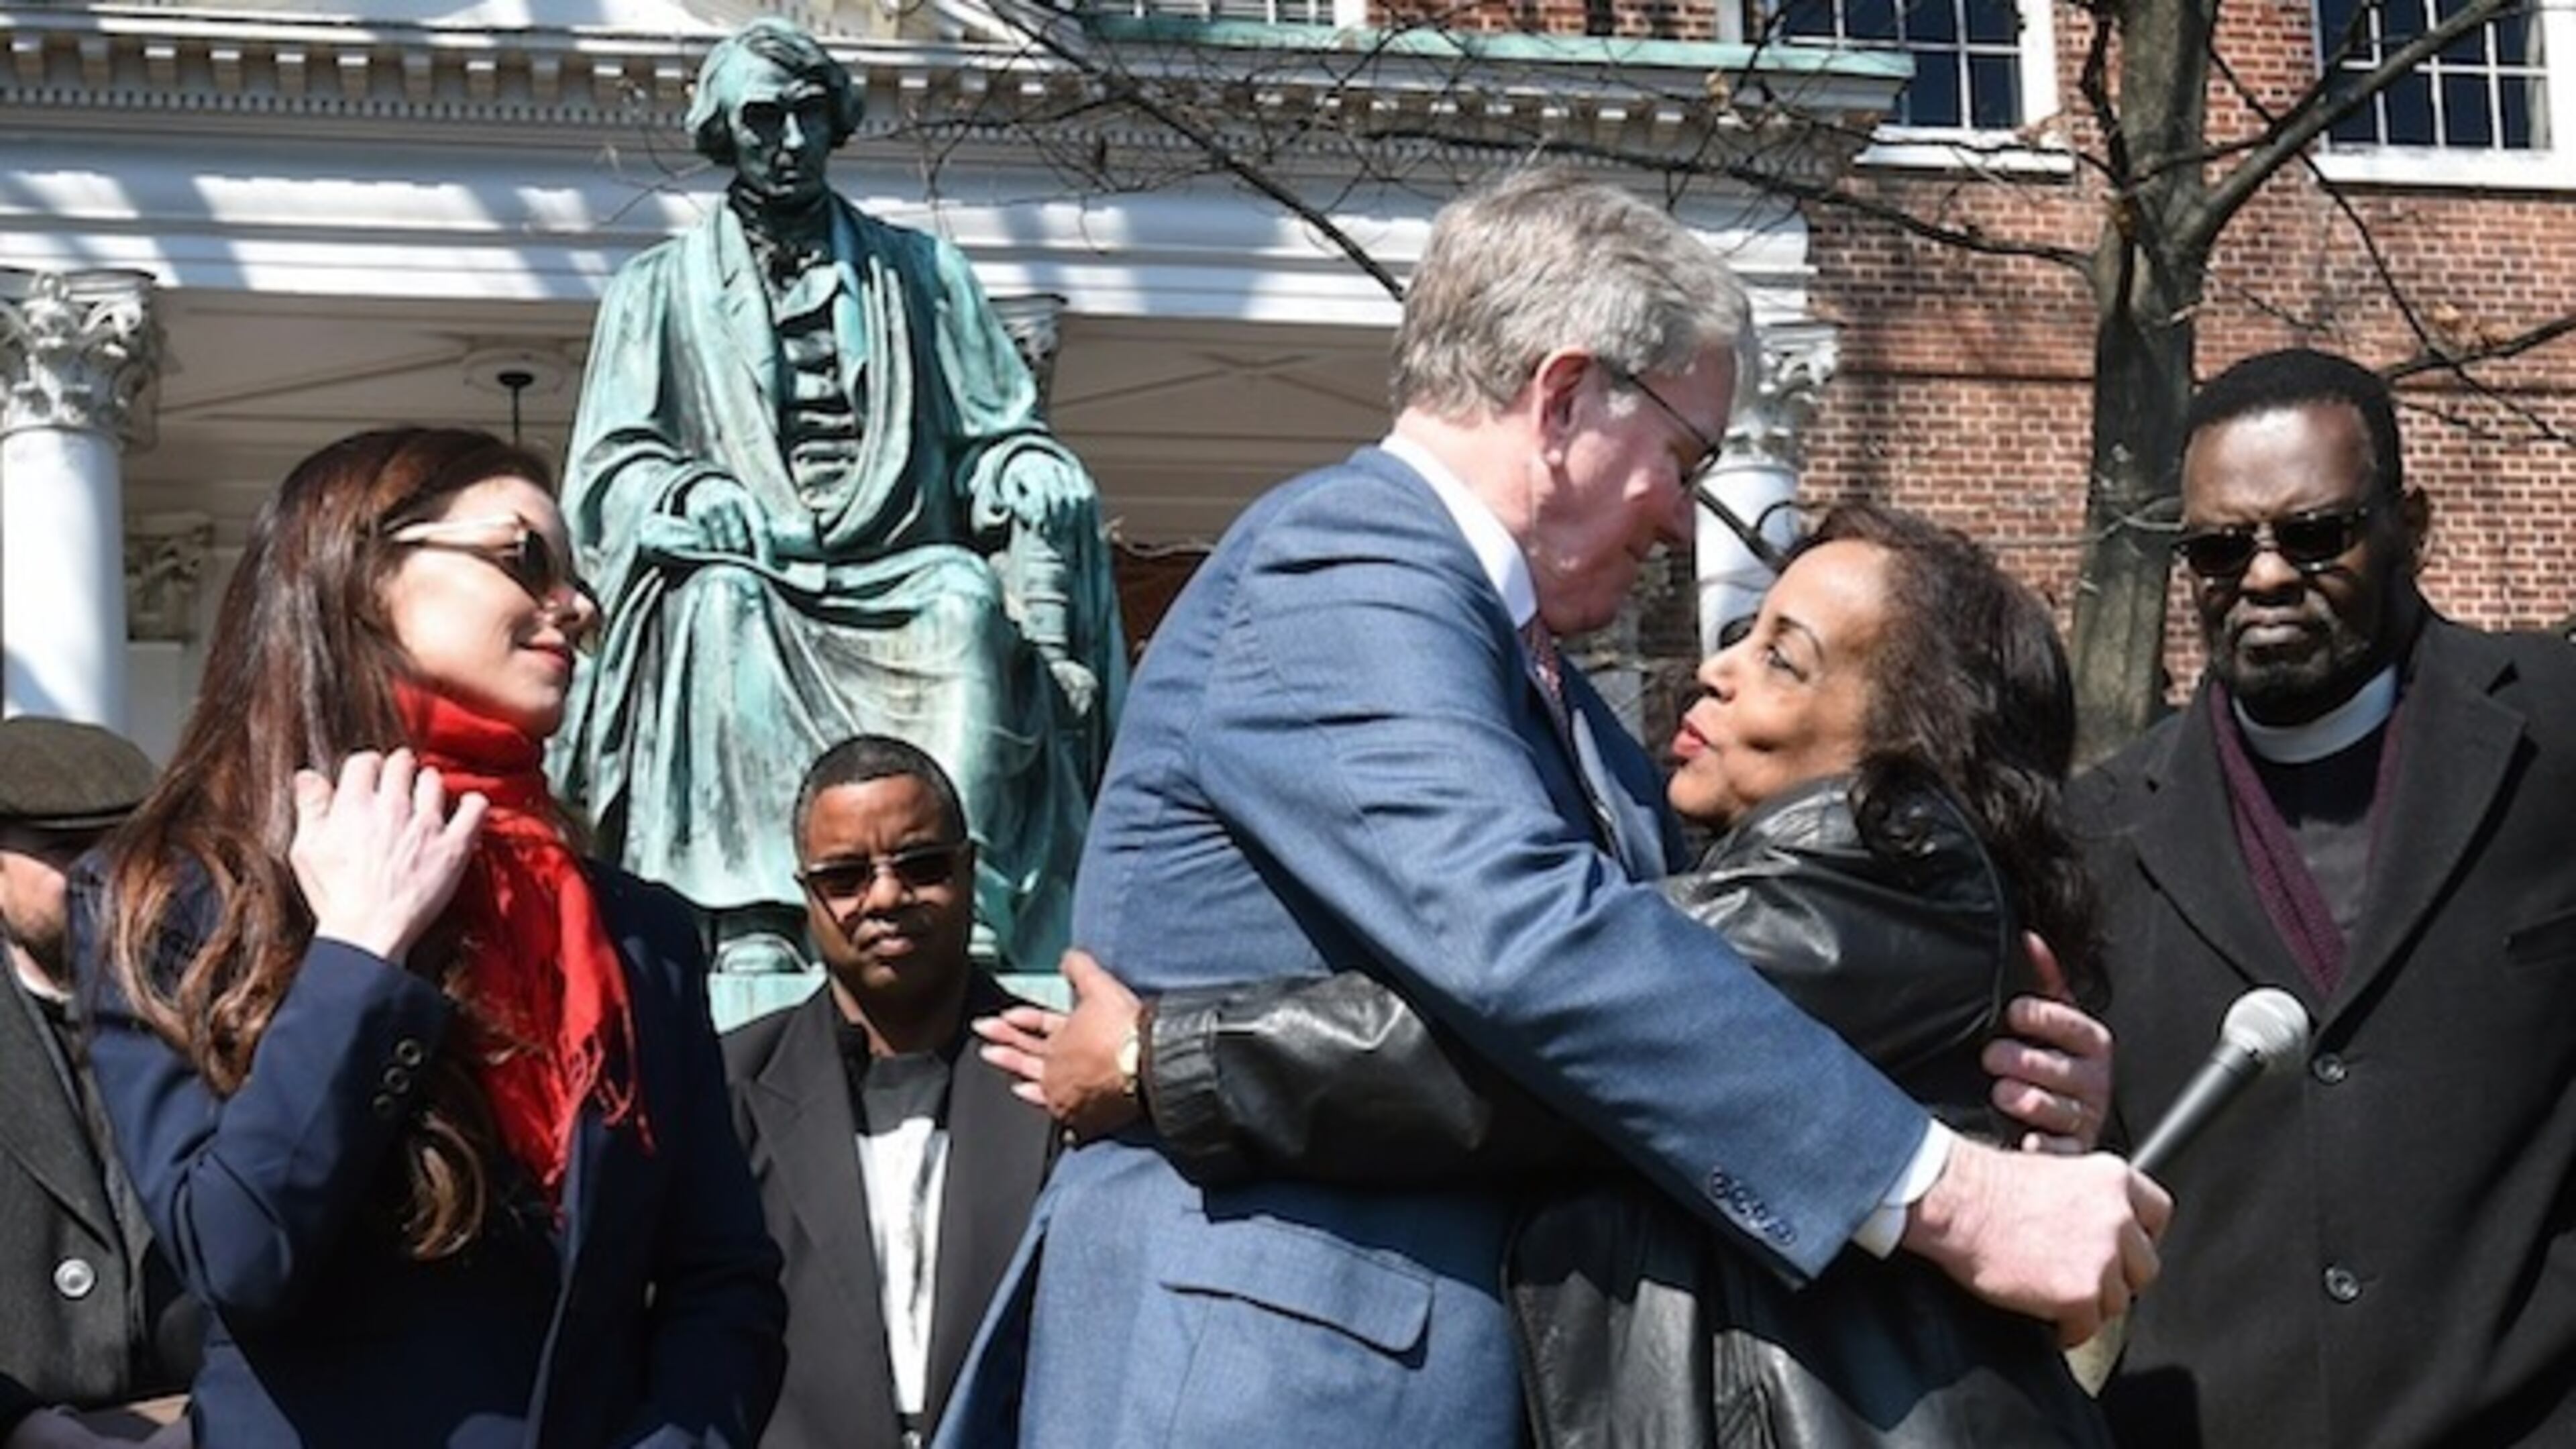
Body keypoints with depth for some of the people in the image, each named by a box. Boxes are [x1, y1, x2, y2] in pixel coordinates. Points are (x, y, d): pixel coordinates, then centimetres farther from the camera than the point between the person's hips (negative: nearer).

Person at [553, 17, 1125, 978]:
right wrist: (704, 498, -16)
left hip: (898, 584, 1)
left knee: (969, 593, -32)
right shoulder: (660, 290, 17)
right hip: (754, 583, -1)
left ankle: (969, 898, -45)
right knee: (721, 594, -35)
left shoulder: (921, 273, 21)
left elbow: (1002, 433, 16)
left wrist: (1032, 479, -9)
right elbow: (610, 465, 6)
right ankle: (753, 920, -46)